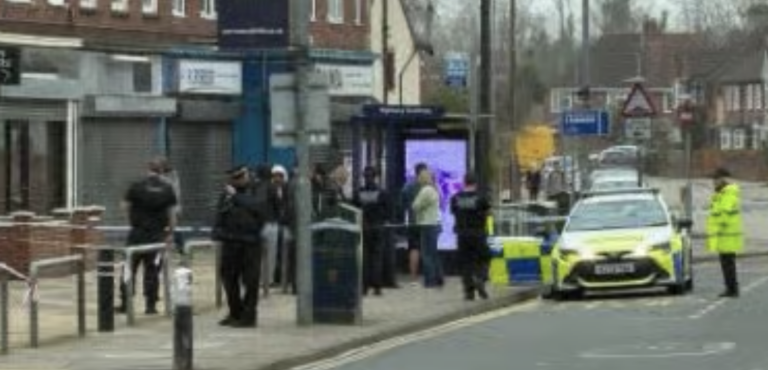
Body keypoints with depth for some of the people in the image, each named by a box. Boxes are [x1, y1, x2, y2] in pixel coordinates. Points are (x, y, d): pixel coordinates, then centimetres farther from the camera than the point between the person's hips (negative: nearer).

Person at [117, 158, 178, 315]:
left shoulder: (137, 186, -5)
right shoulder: (167, 189, 0)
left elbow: (125, 206, 1)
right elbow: (172, 213, 1)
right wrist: (170, 233, 9)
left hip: (138, 233, -1)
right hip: (157, 235, 1)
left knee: (130, 269, 6)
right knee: (152, 271, 6)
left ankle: (125, 303, 5)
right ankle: (151, 305, 7)